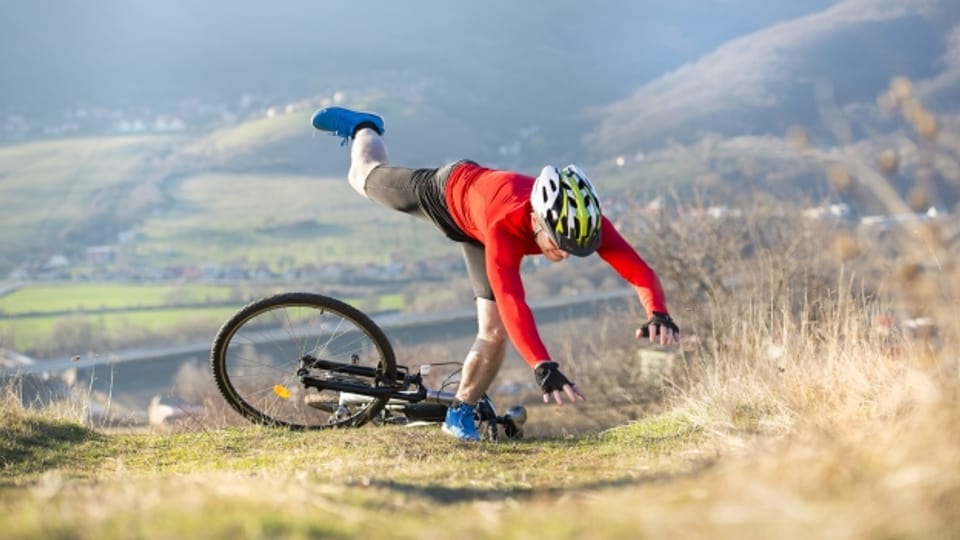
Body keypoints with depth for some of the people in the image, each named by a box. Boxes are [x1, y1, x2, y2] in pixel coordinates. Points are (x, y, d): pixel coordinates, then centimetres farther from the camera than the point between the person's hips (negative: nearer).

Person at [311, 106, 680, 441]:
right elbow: (511, 303, -60)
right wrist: (544, 370, -71)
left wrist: (659, 314, -62)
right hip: (446, 189, -4)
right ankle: (362, 127, 56)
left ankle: (461, 411, 19)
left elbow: (639, 270, -43)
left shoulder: (582, 221, -38)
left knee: (494, 334, -5)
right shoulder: (505, 224, -50)